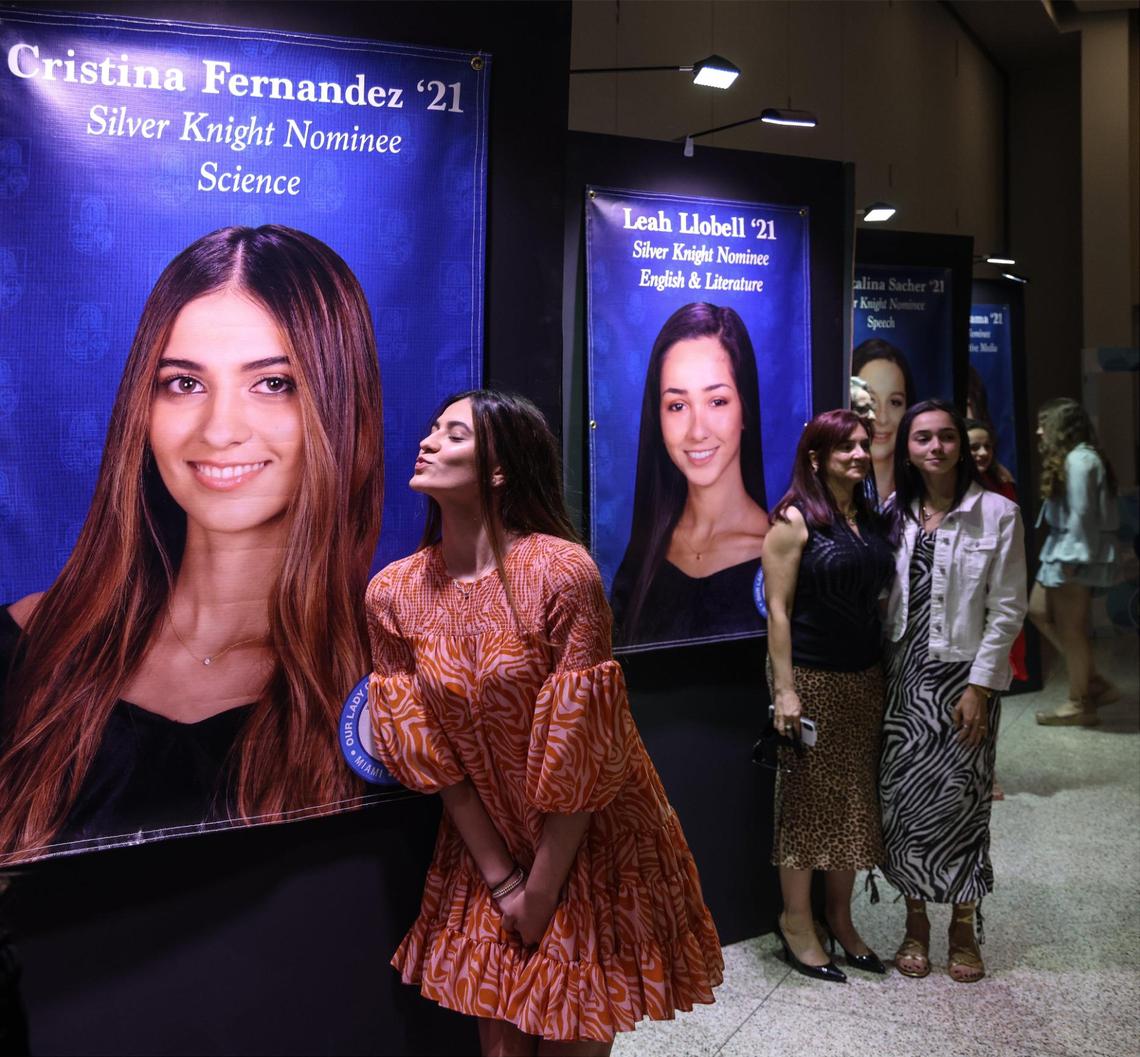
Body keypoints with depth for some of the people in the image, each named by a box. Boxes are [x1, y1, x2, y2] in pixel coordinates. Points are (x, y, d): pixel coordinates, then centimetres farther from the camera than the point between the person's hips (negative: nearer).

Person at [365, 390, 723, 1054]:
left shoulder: (561, 572, -22)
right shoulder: (392, 594, -7)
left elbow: (581, 751, -19)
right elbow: (429, 752, -4)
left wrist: (544, 890, -12)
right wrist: (500, 879, -5)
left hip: (590, 846, -3)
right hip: (486, 850, 4)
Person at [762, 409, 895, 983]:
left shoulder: (871, 517, 9)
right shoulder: (794, 520, -10)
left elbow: (877, 597, 13)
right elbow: (778, 609, -13)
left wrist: (889, 673, 9)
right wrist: (784, 689, -17)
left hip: (864, 677, 7)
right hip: (811, 676, -7)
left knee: (854, 799, 13)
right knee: (806, 797, 3)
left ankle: (840, 918, 27)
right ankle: (796, 920, 19)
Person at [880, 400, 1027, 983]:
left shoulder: (997, 513, -4)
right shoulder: (895, 513, 6)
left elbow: (1007, 608, -6)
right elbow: (881, 597, 7)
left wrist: (979, 685, -11)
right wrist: (878, 674, 2)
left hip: (963, 674, -3)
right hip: (903, 673, 3)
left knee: (958, 799, 3)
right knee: (903, 797, 5)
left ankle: (963, 928, 22)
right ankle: (915, 922, 23)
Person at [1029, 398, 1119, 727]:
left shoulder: (1080, 460, -16)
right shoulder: (1068, 459, 15)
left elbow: (1082, 515, -20)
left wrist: (1070, 561, -21)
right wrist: (1059, 555, 14)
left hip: (1076, 555, -11)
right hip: (1062, 550, 11)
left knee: (1069, 628, -1)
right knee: (1038, 611, 14)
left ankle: (1080, 704, 11)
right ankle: (1094, 681, 20)